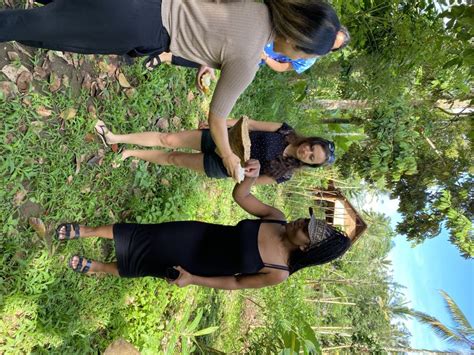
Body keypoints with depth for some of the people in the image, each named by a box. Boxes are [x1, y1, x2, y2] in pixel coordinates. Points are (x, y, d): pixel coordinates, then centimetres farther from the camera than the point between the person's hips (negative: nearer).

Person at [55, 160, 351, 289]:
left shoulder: (278, 273, -22)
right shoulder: (276, 217, -14)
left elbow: (235, 282, -14)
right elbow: (240, 196, -10)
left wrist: (191, 279, -14)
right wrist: (252, 176, -31)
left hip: (202, 264, -2)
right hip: (202, 234, 2)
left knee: (142, 265, 8)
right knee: (139, 236, 3)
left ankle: (92, 267, 35)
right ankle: (84, 231, 25)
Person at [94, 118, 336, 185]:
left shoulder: (284, 174, -12)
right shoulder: (286, 131, -6)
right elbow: (252, 123, -3)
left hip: (219, 167, -2)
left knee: (173, 158, -1)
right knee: (168, 139, -6)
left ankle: (130, 153, 25)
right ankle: (114, 138, 8)